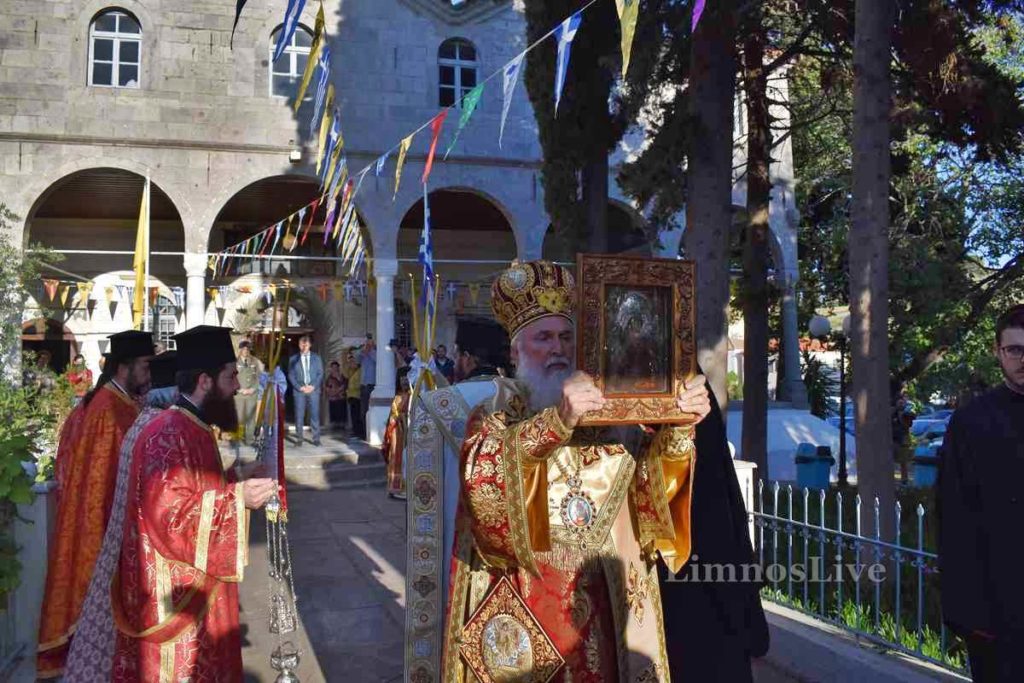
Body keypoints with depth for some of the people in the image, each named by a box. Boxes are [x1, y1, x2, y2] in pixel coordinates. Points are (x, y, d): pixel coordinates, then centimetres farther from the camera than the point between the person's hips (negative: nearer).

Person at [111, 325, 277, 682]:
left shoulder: (193, 429, 11)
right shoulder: (168, 435, -21)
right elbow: (170, 516, -28)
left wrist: (238, 486, 11)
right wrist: (237, 498, -23)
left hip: (196, 587, 10)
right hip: (174, 595, -10)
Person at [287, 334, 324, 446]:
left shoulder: (316, 358, 10)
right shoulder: (293, 359, 9)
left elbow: (320, 374, 6)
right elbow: (291, 375, 5)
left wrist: (313, 386, -7)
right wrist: (299, 387, -8)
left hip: (313, 389, 0)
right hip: (299, 390, 0)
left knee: (315, 414, -4)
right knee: (299, 415, -1)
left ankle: (316, 438, -1)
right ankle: (299, 438, 4)